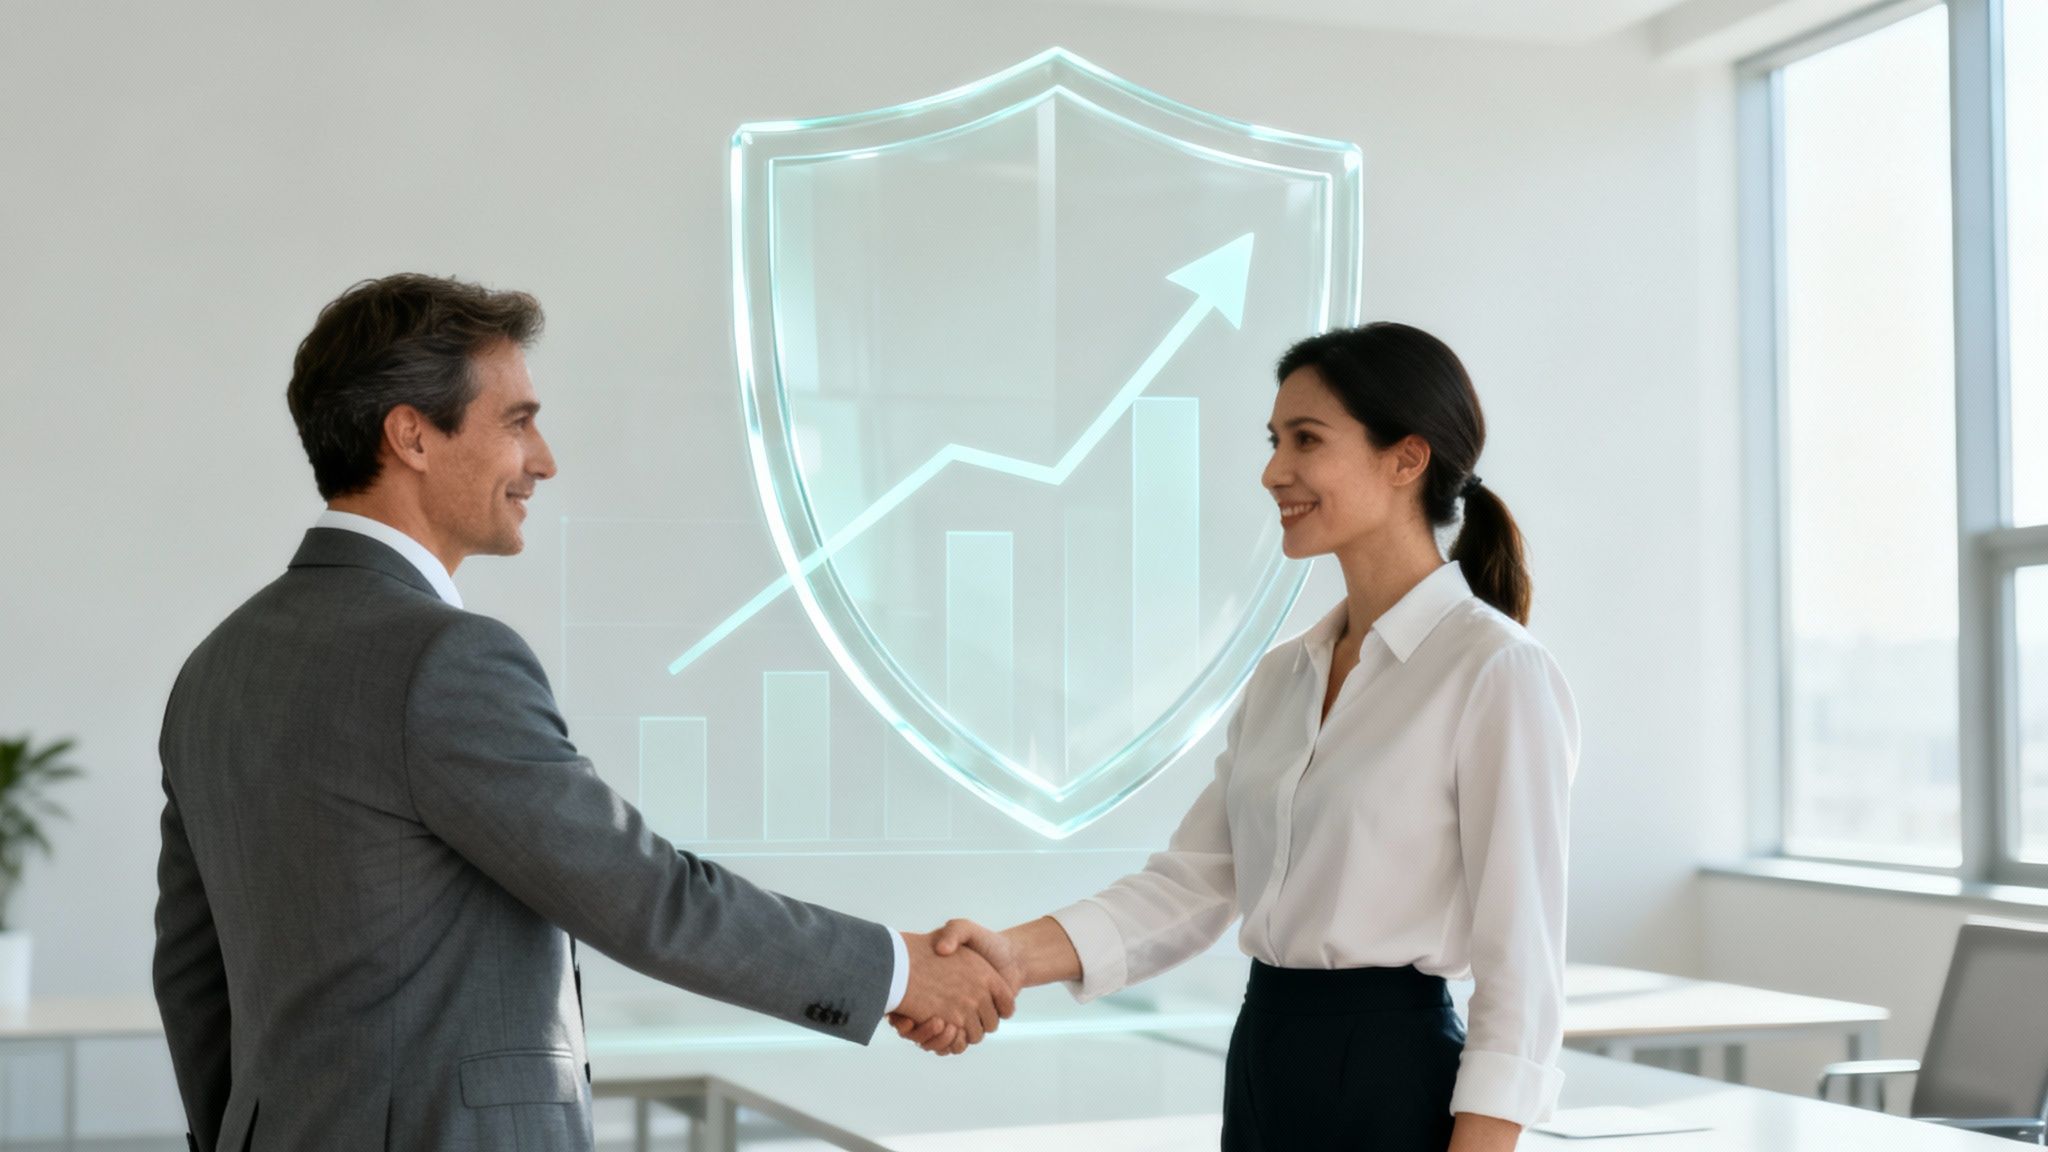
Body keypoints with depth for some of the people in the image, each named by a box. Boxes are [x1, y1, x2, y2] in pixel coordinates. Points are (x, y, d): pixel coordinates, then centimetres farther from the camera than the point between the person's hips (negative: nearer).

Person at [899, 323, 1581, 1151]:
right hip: (1260, 1074, 7)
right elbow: (1193, 881, 5)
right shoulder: (1283, 677, 11)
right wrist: (1019, 953, -9)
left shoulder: (1496, 671, -12)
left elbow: (1521, 970, -14)